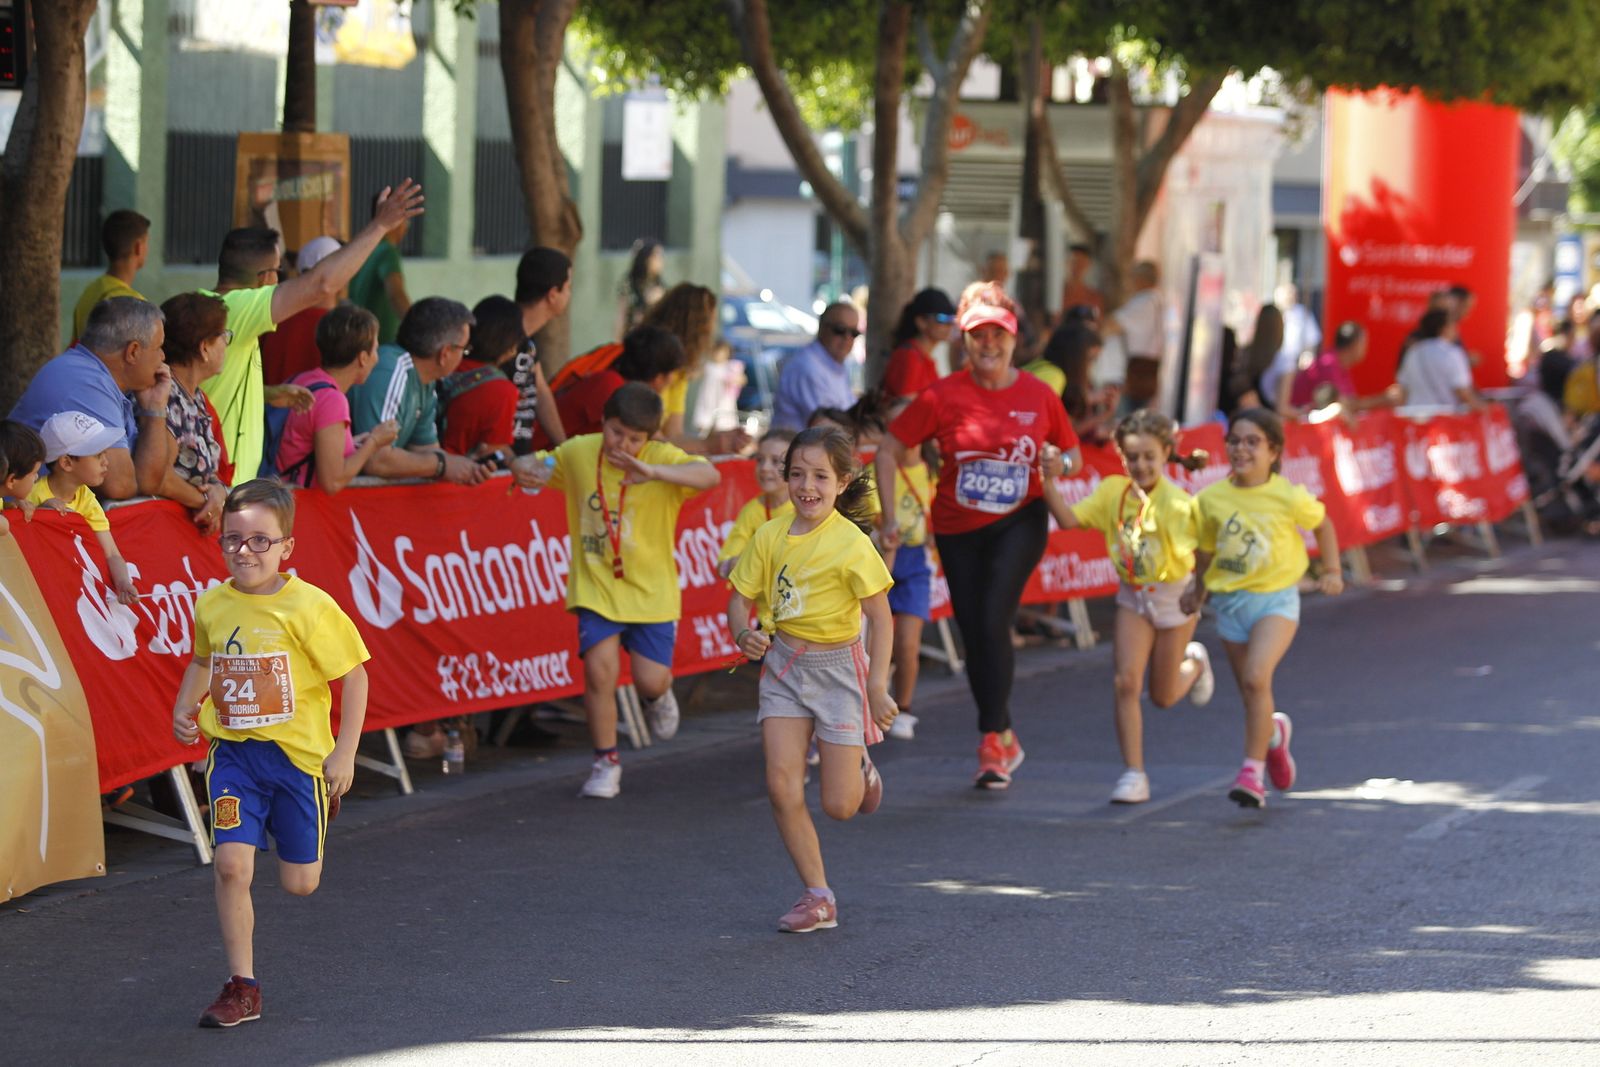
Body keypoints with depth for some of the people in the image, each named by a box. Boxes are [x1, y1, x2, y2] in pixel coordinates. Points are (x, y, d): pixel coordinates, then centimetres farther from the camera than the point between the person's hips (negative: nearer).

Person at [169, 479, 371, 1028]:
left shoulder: (308, 606, -13)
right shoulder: (211, 606, 1)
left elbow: (354, 675, -7)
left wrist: (345, 752, -11)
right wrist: (185, 706, 5)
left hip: (298, 753, -2)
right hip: (233, 754, 3)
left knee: (299, 883, 8)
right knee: (231, 864, -14)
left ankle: (324, 805, 45)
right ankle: (242, 988, -2)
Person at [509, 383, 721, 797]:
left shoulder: (663, 457, -14)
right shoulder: (579, 452, -4)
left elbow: (710, 475, -32)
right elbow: (533, 465, 10)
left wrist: (652, 472, -46)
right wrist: (526, 468, -17)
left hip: (651, 588, -1)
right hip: (596, 586, 1)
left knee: (651, 680, -3)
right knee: (599, 668, -14)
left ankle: (658, 697, 38)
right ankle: (606, 764, 4)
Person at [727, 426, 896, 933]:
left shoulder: (851, 543, -15)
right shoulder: (770, 537, -2)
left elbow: (880, 617, -11)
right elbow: (741, 597, 7)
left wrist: (878, 687, -15)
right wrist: (744, 634, -15)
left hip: (839, 665, -4)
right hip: (785, 664, 4)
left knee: (839, 806, -3)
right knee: (782, 786, -8)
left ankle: (860, 769, 34)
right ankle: (818, 897, 5)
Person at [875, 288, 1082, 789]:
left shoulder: (1038, 395, -3)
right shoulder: (943, 395, -8)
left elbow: (1073, 454, 11)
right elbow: (888, 451, -2)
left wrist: (1059, 464, -12)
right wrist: (889, 517, -8)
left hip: (1019, 523, -2)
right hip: (958, 530, 2)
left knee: (993, 622, -19)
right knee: (974, 635, 6)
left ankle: (992, 737, -10)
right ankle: (1005, 739, 23)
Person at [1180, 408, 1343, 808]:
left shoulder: (1288, 496, -10)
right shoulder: (1211, 499, -3)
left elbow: (1323, 524, 9)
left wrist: (1331, 571, 8)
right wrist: (1198, 589, 21)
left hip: (1276, 598, -4)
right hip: (1230, 600, 4)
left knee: (1256, 678, -22)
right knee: (1251, 692, 9)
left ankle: (1252, 772, -18)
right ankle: (1274, 732, 44)